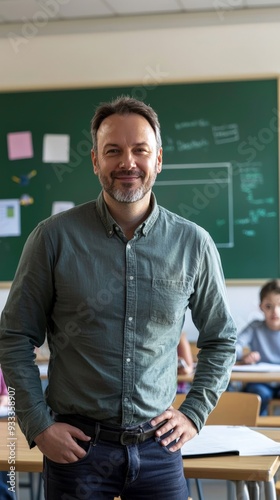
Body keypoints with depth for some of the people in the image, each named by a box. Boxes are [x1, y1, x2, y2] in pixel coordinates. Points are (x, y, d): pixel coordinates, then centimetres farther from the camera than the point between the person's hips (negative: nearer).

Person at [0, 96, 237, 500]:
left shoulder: (194, 244, 0)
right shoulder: (55, 237, -5)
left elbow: (221, 338, 12)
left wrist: (195, 412, 4)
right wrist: (38, 425, -6)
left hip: (158, 447, 2)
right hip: (76, 445, -1)